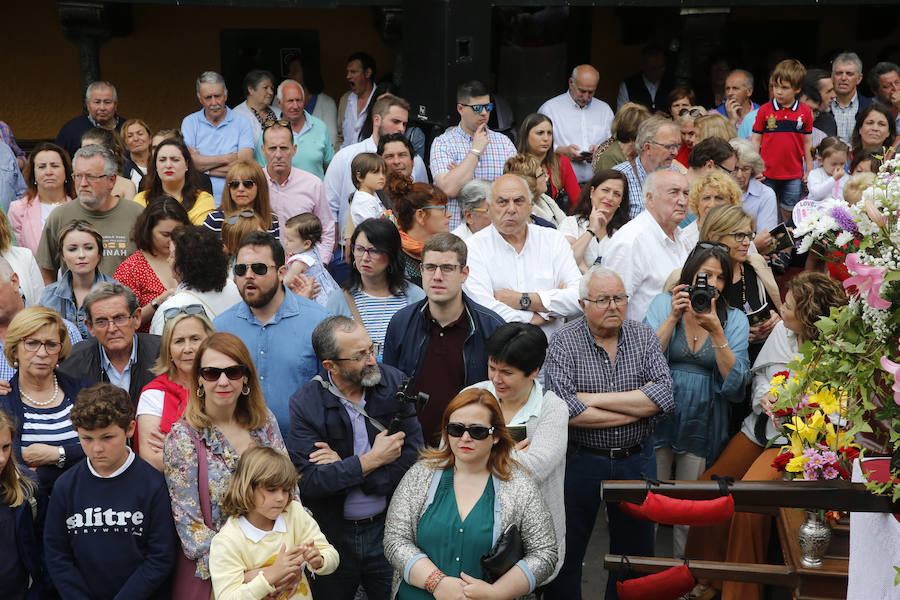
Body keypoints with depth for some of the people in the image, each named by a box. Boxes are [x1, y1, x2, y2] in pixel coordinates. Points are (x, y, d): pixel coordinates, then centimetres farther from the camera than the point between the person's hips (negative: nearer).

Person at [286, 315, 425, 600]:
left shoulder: (395, 383, -6)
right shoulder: (305, 403, -11)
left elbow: (413, 458, -12)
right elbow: (307, 482, -19)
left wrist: (343, 469, -16)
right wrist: (372, 460, -18)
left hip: (387, 528, 1)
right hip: (333, 534, -1)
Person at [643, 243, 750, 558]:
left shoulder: (734, 319, 2)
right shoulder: (663, 304, 0)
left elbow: (734, 380, -10)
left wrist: (715, 330, -19)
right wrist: (674, 317, -18)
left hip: (703, 422, 1)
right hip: (660, 414, -1)